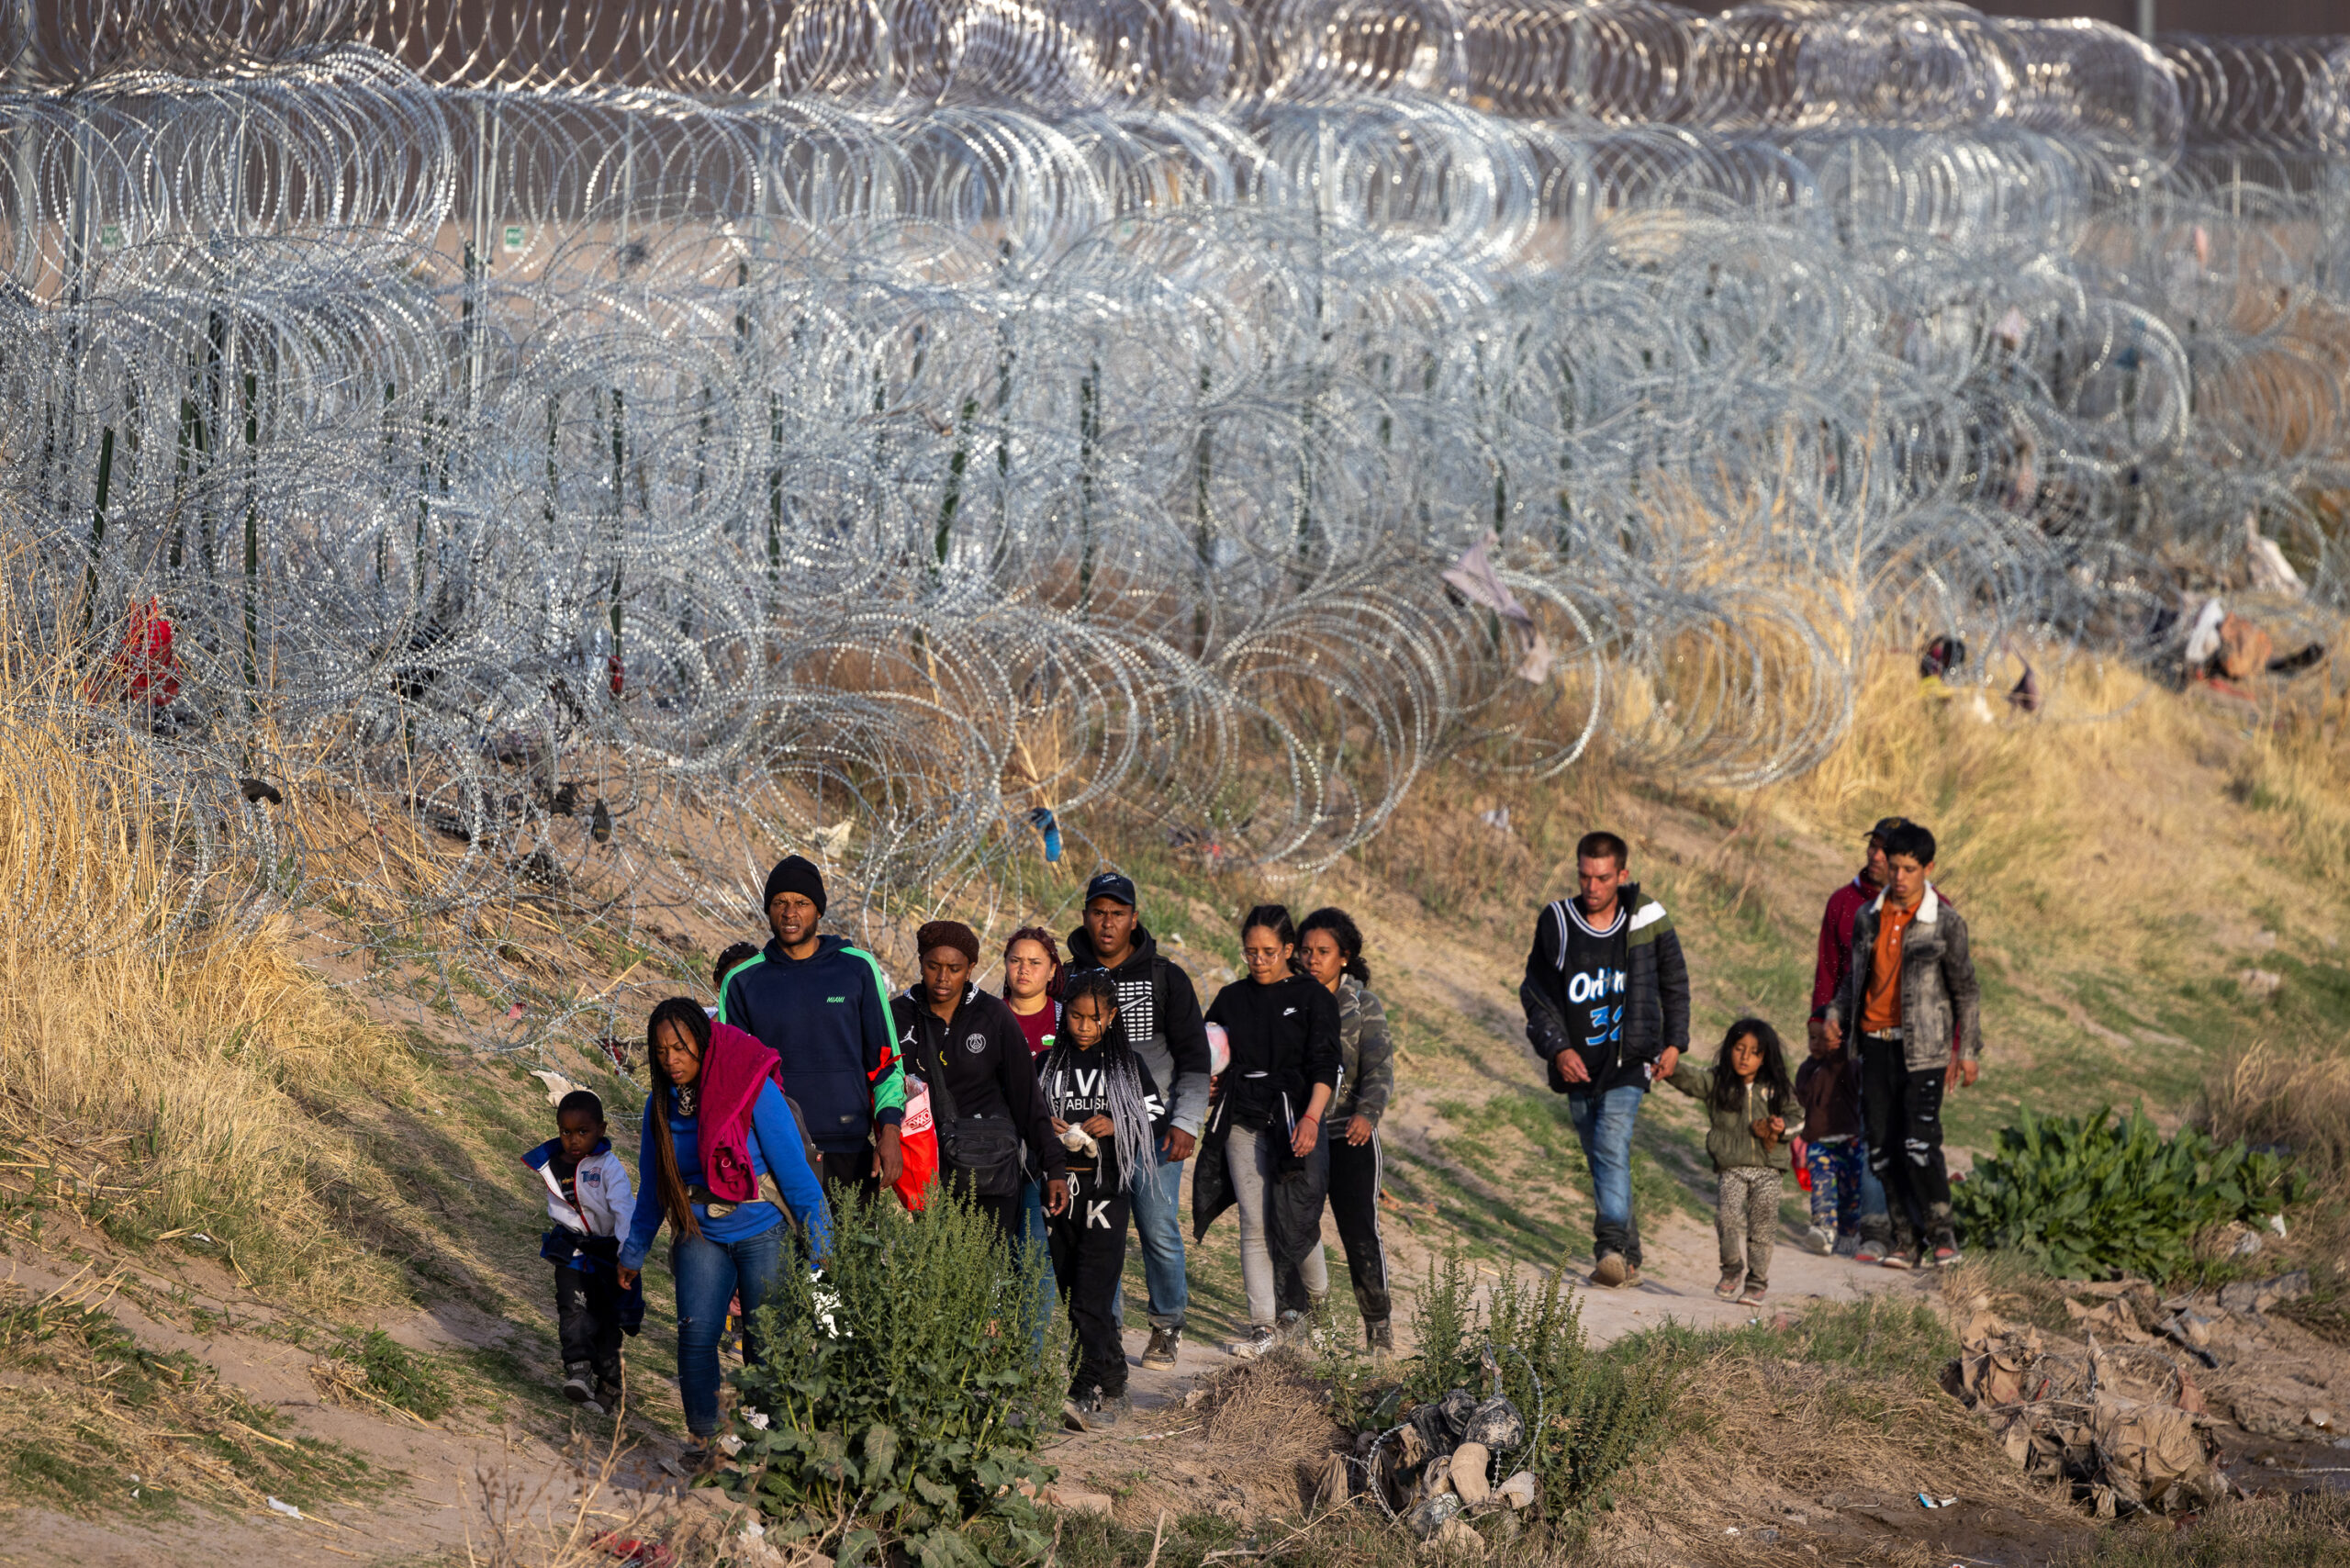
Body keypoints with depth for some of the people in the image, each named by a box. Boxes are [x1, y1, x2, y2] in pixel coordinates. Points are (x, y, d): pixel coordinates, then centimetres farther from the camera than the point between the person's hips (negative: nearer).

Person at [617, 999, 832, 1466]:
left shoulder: (754, 1092, -15)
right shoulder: (661, 1105, 0)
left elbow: (796, 1173, -11)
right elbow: (652, 1187, 15)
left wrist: (820, 1252, -11)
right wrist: (633, 1254, 21)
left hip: (762, 1233, -3)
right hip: (701, 1236, 3)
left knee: (765, 1340, -3)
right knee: (696, 1334, -11)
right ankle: (703, 1438, 3)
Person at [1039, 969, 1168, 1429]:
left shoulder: (1127, 1065, 2)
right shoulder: (1047, 1065, 9)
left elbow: (1156, 1116, 5)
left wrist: (1116, 1126, -12)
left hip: (1106, 1189, -4)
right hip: (1059, 1187, 4)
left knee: (1090, 1299, -13)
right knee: (1070, 1295, 6)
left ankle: (1095, 1392, -15)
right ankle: (1114, 1386, 16)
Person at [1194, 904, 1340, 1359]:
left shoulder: (1313, 998, 1)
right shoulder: (1231, 999, 12)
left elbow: (1324, 1065, -7)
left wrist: (1311, 1117, -19)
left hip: (1293, 1119, -3)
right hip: (1242, 1122, 3)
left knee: (1295, 1216, -1)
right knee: (1254, 1223, -4)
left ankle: (1312, 1294, 28)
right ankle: (1263, 1325, -4)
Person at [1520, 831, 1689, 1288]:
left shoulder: (1647, 920, -3)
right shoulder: (1556, 925, -2)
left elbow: (1674, 984, 13)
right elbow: (1536, 994, 2)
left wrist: (1674, 1042, 6)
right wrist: (1557, 1049, -12)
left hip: (1629, 1062, -3)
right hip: (1579, 1067, 3)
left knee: (1611, 1145, -23)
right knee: (1600, 1161, 11)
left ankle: (1613, 1248, -32)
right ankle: (1629, 1259, 25)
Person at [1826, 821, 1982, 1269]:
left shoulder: (1947, 923, -4)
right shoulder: (1868, 918, 9)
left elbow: (1965, 991, 0)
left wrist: (1968, 1051, -2)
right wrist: (1837, 1013, 5)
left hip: (1921, 1047, -5)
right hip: (1874, 1043, 5)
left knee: (1920, 1143, -14)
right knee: (1882, 1146, 3)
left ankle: (1941, 1231, 0)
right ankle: (1906, 1238, 12)